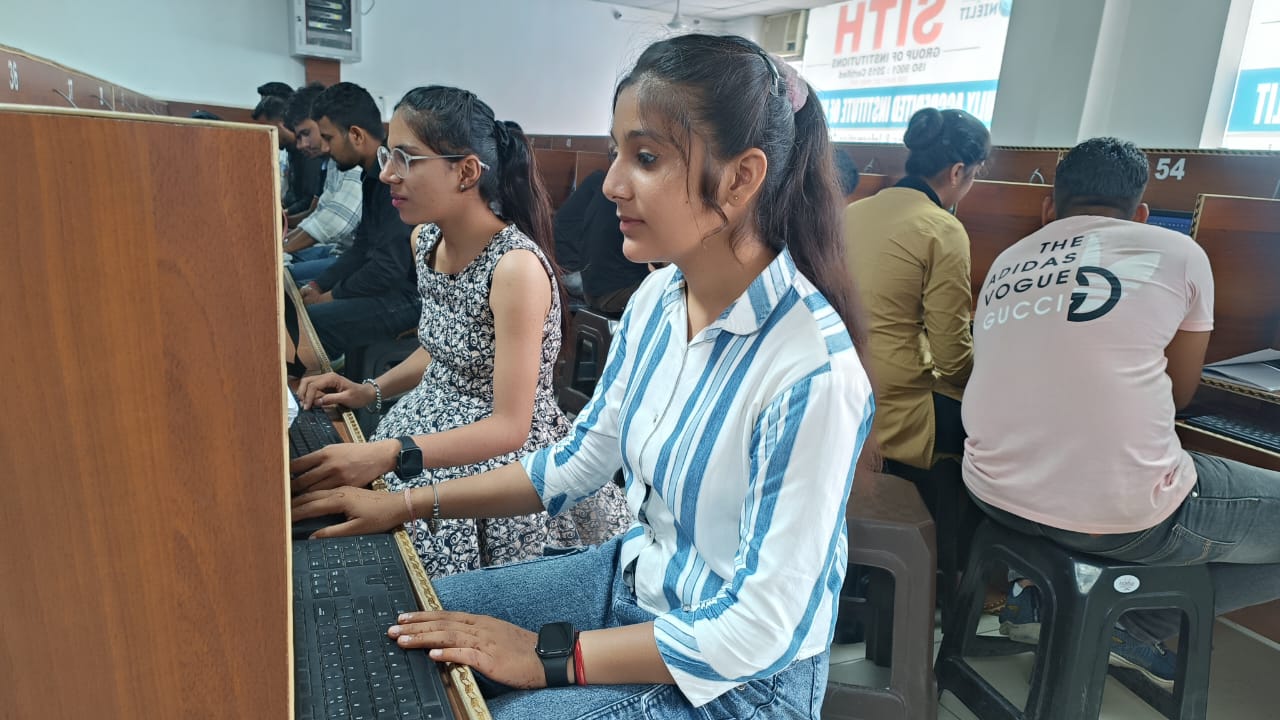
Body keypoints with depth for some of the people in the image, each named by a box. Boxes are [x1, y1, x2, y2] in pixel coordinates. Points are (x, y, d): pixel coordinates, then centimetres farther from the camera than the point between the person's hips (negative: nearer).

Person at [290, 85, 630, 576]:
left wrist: (387, 454, -34)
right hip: (437, 431, 8)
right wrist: (370, 391, 2)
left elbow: (510, 427, -25)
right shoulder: (426, 239, 1)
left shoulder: (515, 265, -25)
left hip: (500, 455, -7)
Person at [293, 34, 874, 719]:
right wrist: (408, 504, 1)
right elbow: (582, 458, 3)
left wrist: (549, 656, -19)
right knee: (395, 630, 8)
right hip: (634, 577, 6)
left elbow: (759, 632, -24)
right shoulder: (658, 297, -7)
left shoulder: (815, 373, -31)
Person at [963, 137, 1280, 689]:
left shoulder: (1007, 262, 14)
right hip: (1121, 516, -5)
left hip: (994, 492, 6)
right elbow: (1179, 394, 14)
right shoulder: (1177, 252, 3)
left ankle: (1044, 598, 22)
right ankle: (1136, 624, 11)